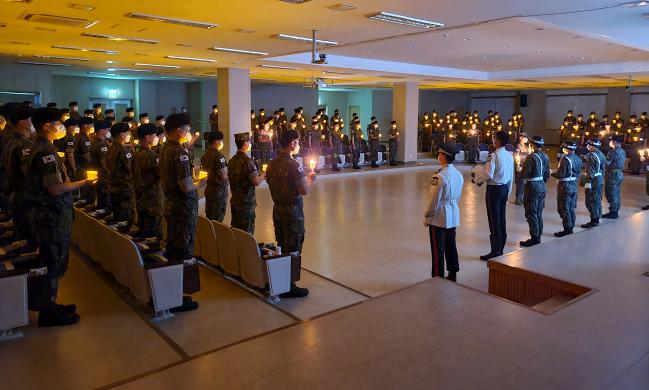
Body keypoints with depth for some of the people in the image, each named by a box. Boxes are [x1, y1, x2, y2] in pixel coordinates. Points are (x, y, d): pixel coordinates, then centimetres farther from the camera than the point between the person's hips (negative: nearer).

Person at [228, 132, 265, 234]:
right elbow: (256, 182, -24)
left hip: (234, 201, 7)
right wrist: (264, 174, -4)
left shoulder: (232, 161, 6)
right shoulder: (247, 161, -18)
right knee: (247, 232, 2)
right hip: (247, 202, -7)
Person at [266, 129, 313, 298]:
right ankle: (289, 286, 8)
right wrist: (310, 178, -1)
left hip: (277, 208, 8)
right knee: (293, 248, 1)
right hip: (293, 210, -8)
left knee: (281, 246, 16)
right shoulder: (293, 165, -18)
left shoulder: (272, 164, 6)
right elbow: (304, 190, -22)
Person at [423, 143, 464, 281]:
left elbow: (434, 201, -18)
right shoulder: (458, 174, 3)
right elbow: (458, 198, 11)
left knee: (438, 249, 3)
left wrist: (427, 218, -8)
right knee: (451, 246, 17)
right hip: (453, 216, 8)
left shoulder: (439, 176, -21)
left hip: (439, 218, -8)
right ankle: (452, 275, 28)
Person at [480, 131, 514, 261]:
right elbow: (511, 177, 13)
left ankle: (495, 251, 3)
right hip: (505, 188, 8)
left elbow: (489, 174, -23)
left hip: (494, 189, -8)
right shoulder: (509, 156, 8)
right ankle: (500, 249, 23)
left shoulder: (493, 155, -17)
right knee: (502, 219, 14)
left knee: (494, 220, -2)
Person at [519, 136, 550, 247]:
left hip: (532, 188, -8)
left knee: (531, 214, -2)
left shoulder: (531, 157, -18)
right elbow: (547, 174, 13)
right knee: (538, 213, 14)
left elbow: (524, 174, -17)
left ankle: (534, 237, 0)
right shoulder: (545, 157, 7)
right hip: (542, 187, 8)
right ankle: (538, 236, 21)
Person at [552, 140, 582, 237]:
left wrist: (552, 173, -5)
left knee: (564, 209, 0)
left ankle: (567, 229, 3)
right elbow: (577, 172, 11)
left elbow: (560, 174, -22)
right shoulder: (578, 159, 7)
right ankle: (571, 228, 23)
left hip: (565, 186, -8)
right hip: (574, 185, 8)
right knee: (571, 209, 15)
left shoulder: (565, 159, -20)